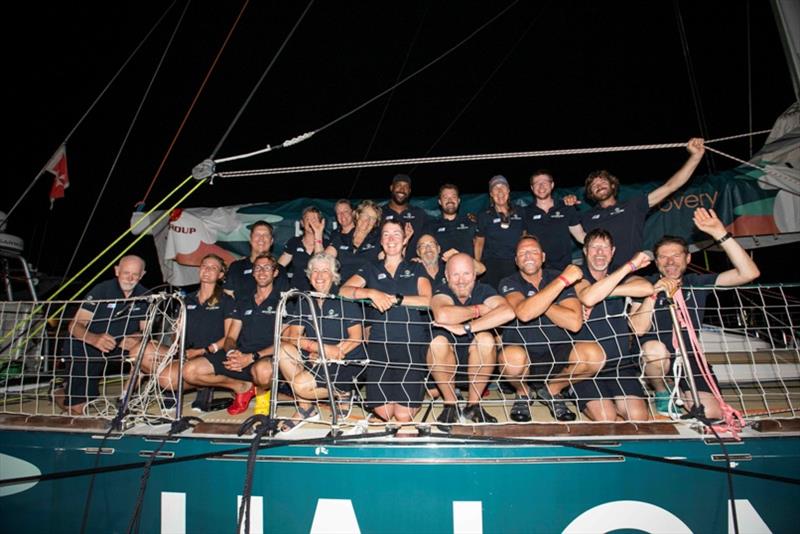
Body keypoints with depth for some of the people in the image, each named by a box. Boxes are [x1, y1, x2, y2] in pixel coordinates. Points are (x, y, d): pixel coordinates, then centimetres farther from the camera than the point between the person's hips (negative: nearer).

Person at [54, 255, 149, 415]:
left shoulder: (144, 296, -7)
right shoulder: (101, 291, -18)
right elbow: (74, 326, -23)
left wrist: (136, 337, -28)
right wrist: (95, 338, -44)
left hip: (117, 349, 4)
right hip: (85, 349, -4)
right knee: (78, 409, -8)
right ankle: (63, 394, 28)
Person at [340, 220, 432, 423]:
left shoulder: (416, 269, 13)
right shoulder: (370, 269, 15)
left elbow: (427, 300, -4)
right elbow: (344, 290, -1)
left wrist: (394, 298, -13)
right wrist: (372, 293, -18)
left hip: (412, 343, -1)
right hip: (380, 343, 1)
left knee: (403, 415, -6)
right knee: (383, 411, -6)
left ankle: (417, 390, 24)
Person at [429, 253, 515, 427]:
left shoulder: (484, 291, -7)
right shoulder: (442, 292, -11)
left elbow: (508, 312, -30)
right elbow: (442, 316, -37)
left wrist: (466, 328, -35)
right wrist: (478, 309, -22)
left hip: (478, 364, 1)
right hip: (446, 364, -1)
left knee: (486, 339, -27)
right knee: (438, 342, -29)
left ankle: (474, 404, -9)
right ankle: (450, 404, -9)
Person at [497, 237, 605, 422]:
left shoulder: (558, 278, 2)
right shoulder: (509, 283, -5)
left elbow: (575, 323, -13)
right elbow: (524, 313, -29)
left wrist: (539, 303, -14)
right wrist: (562, 281, -26)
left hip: (557, 353, 3)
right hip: (523, 356, -3)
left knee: (594, 353, -25)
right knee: (512, 356, -37)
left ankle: (553, 389, 6)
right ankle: (522, 393, 1)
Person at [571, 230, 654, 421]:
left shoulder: (621, 276, 14)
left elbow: (647, 288, -10)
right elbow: (588, 297, -26)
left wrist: (601, 293, -17)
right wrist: (630, 265, -20)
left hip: (620, 364, 4)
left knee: (639, 416, -15)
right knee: (606, 418, -20)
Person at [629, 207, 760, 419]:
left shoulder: (698, 283, 5)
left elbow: (749, 273, -9)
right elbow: (638, 329, -16)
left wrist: (720, 234, -17)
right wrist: (654, 294, -28)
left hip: (689, 357, 2)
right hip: (654, 359, -2)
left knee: (712, 413, -18)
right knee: (655, 348, -37)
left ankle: (680, 394, 18)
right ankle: (663, 392, -4)